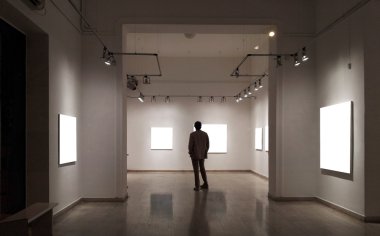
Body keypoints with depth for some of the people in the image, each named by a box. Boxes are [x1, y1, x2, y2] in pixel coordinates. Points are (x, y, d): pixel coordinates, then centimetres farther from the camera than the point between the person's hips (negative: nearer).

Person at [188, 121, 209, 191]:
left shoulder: (192, 134, -12)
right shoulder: (205, 134, 0)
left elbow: (190, 145, -13)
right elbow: (208, 144, 2)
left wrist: (190, 153, 2)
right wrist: (205, 152, 14)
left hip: (195, 154, -4)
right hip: (202, 154, 4)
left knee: (196, 170, 1)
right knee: (202, 168, 18)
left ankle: (197, 187, 2)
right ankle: (205, 184, 19)